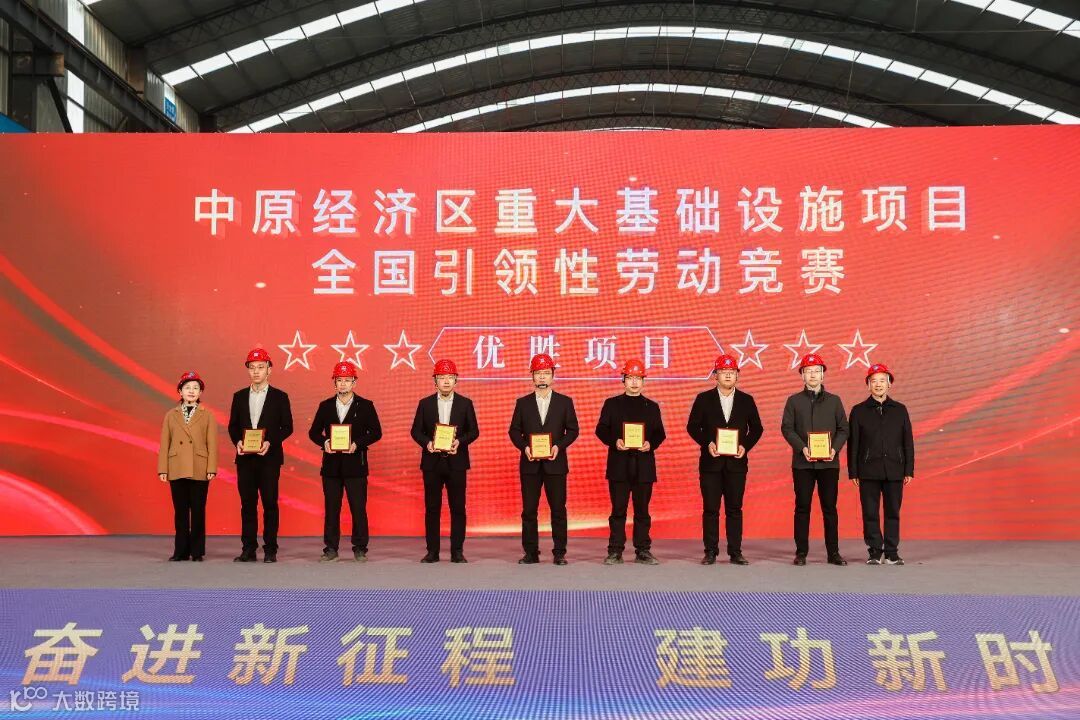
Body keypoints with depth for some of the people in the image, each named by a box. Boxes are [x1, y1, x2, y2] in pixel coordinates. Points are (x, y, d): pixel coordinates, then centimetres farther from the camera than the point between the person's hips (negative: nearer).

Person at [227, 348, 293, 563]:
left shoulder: (279, 397, 3)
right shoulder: (239, 396, 11)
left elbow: (287, 427, 0)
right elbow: (233, 426, 12)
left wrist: (270, 442, -14)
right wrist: (237, 442, -8)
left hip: (269, 458, -3)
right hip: (245, 458, 3)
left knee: (270, 504, -2)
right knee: (247, 504, 5)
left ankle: (270, 550, 4)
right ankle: (248, 549, 9)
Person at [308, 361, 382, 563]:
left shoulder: (365, 406, 3)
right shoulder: (325, 406, 10)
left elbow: (376, 432, -1)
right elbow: (314, 432, 11)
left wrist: (357, 444, -14)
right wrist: (324, 442, -10)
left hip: (355, 464, -2)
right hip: (331, 464, 2)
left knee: (358, 508, -1)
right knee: (331, 508, 5)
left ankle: (360, 548, 7)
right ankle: (331, 548, 13)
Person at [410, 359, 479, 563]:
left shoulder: (465, 403, 5)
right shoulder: (425, 403, 6)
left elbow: (474, 431, 4)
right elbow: (416, 431, 6)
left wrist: (460, 442, -14)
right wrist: (426, 443, -13)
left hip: (456, 462, 0)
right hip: (432, 462, 1)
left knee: (458, 508, 1)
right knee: (432, 508, 3)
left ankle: (457, 551, 7)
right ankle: (432, 551, 10)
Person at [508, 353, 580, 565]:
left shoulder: (565, 402, 6)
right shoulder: (523, 403, 9)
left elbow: (572, 430, 5)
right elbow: (514, 431, 8)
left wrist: (559, 446, -11)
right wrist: (524, 447, -9)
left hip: (555, 463, -1)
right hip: (530, 464, 1)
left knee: (558, 509, 0)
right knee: (529, 510, 2)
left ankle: (559, 553, 7)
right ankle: (531, 553, 9)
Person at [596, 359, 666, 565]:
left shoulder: (652, 406, 13)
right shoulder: (612, 404, 9)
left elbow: (659, 433, 9)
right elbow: (601, 429, 3)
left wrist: (651, 444, -12)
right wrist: (614, 441, -14)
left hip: (644, 465, 1)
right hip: (619, 464, -1)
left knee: (642, 510, 4)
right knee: (618, 509, 0)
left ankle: (643, 551, 10)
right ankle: (615, 552, 4)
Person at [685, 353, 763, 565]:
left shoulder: (746, 400, 8)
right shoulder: (704, 399, 5)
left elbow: (756, 428, 9)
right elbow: (692, 426, 3)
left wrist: (746, 446, -7)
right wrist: (707, 443, -12)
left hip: (736, 462, 1)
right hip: (711, 461, -1)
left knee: (735, 509, 3)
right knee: (710, 509, 1)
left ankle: (735, 552, 8)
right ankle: (710, 552, 6)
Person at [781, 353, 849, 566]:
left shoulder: (834, 401, 10)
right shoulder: (794, 401, 7)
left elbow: (843, 429, 8)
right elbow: (787, 428, 1)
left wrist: (834, 448, -10)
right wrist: (802, 448, -13)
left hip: (829, 462, 1)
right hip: (802, 462, -1)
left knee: (830, 508, 3)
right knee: (802, 508, 2)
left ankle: (833, 552, 9)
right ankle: (801, 552, 7)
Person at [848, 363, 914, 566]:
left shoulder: (900, 410, 10)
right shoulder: (859, 411, 6)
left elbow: (908, 442, 9)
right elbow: (853, 444, 4)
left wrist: (909, 470, 3)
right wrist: (853, 472, -2)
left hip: (894, 471, 1)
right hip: (868, 472, -1)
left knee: (893, 513, 4)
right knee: (870, 514, 0)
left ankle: (892, 553, 11)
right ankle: (875, 553, 9)